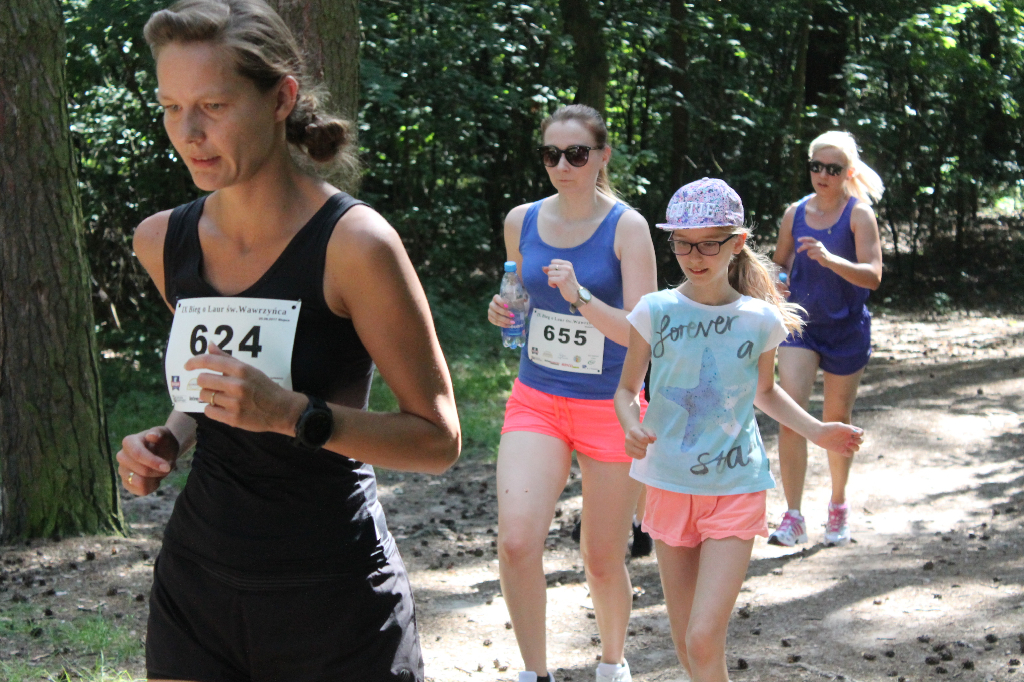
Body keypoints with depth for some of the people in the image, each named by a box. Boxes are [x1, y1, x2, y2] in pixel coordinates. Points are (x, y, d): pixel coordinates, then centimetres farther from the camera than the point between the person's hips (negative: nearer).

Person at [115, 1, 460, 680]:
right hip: (197, 574, 5)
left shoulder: (353, 243, -17)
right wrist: (169, 438, -1)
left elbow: (438, 438, -13)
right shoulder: (164, 241, 1)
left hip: (333, 592, -5)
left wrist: (291, 414, -25)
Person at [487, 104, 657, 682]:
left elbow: (641, 332, -14)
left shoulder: (627, 227, -10)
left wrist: (580, 296, -29)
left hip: (610, 408, -2)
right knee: (517, 542, -17)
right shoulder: (522, 222, 2)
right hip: (536, 401, 3)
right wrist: (504, 312, -2)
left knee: (603, 560, 9)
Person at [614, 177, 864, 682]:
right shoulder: (655, 312, -5)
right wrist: (631, 428, -17)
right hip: (669, 486, 2)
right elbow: (627, 387, 4)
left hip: (736, 491, -2)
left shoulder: (760, 319, -4)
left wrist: (815, 430, 1)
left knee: (704, 640, -14)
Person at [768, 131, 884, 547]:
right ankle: (793, 517, -13)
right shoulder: (795, 213, 2)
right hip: (801, 325, 2)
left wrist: (830, 259, -36)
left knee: (837, 419, 11)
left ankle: (838, 505, 34)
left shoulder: (859, 214, -9)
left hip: (847, 329, -2)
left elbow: (872, 275, -20)